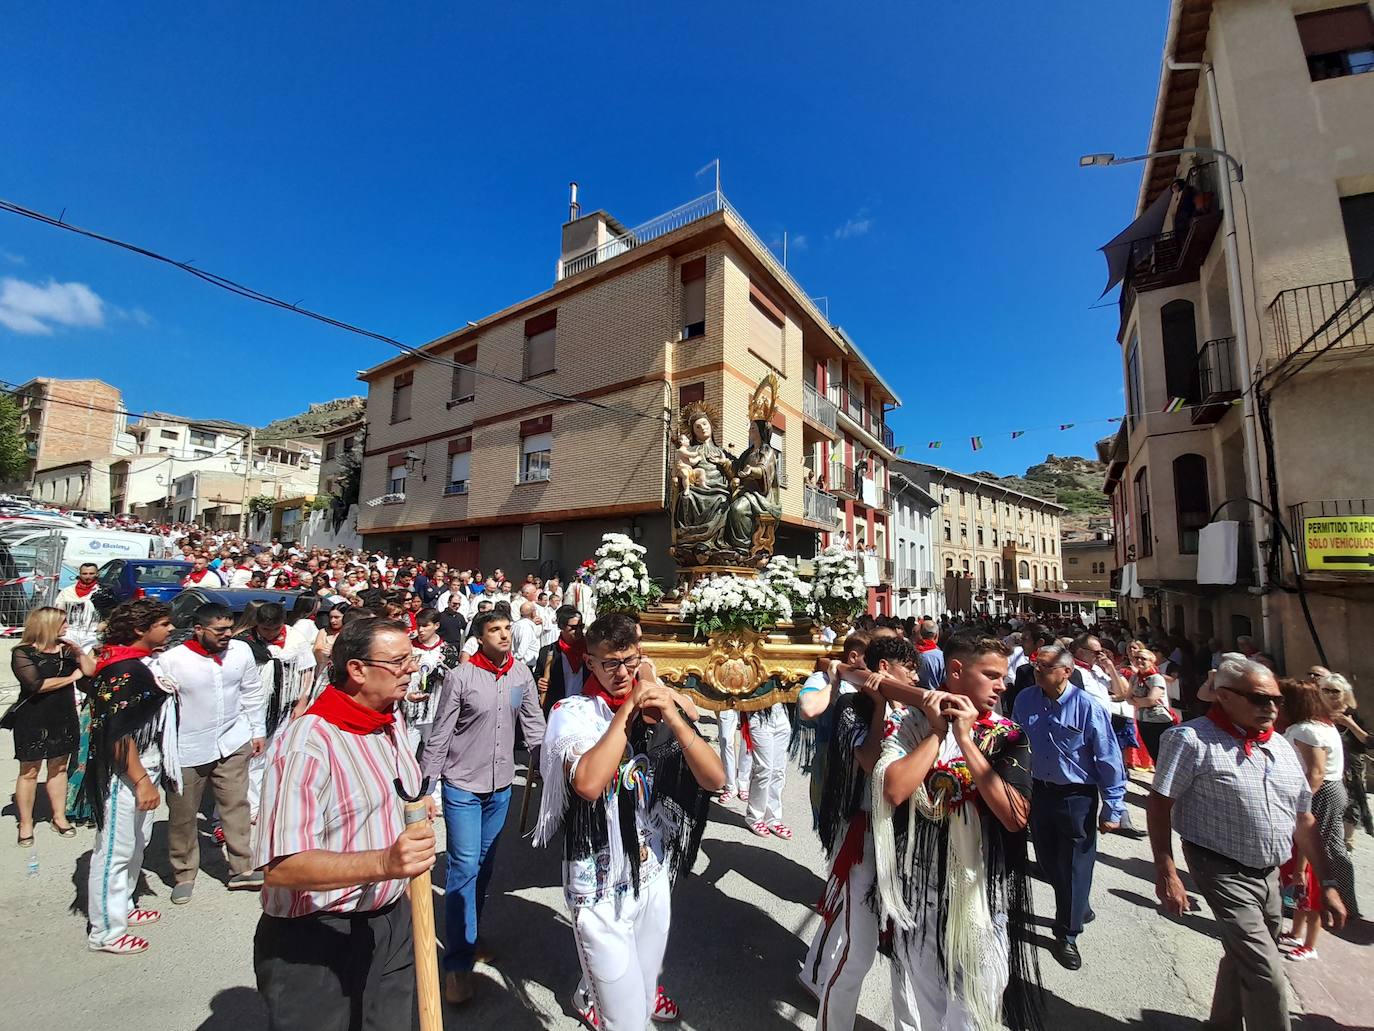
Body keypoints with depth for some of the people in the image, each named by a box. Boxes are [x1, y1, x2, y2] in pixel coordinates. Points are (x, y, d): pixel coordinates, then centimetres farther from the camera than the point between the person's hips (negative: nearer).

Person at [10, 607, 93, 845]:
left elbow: (91, 670, -1)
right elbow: (36, 684, -19)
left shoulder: (65, 649, 5)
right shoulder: (23, 653, -9)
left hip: (64, 719, 4)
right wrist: (72, 677, -10)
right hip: (34, 721, -4)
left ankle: (59, 817, 22)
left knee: (59, 767, 12)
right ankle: (25, 824, 19)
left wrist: (78, 652, -14)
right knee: (29, 772, 6)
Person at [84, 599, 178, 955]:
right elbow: (118, 733, -24)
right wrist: (141, 781, -21)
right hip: (124, 775, -10)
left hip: (143, 769, 10)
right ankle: (105, 932, 18)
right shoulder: (123, 671, -23)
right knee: (115, 850, 4)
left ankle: (122, 908, 37)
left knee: (136, 845, 21)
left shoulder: (140, 663, 6)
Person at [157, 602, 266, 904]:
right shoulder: (171, 660, -15)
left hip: (232, 743, 2)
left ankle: (241, 869, 21)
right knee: (183, 815, 13)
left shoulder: (241, 651, -5)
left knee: (236, 806, 9)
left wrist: (258, 731, 9)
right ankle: (184, 875, 33)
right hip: (186, 750, -2)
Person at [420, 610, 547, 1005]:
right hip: (462, 785, -4)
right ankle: (458, 963, 14)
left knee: (484, 864, 18)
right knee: (464, 867, -1)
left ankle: (467, 936, 38)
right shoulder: (460, 677, -15)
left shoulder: (522, 674, -4)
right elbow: (440, 734, -9)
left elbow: (533, 725, 3)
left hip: (501, 785, 4)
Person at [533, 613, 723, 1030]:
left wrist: (672, 716, -25)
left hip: (654, 874, 5)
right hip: (601, 885, -4)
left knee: (642, 989, 26)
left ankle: (592, 997, 53)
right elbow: (588, 784, -33)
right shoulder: (574, 713, -15)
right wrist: (628, 710, -27)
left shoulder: (661, 708, -4)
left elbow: (714, 779, -13)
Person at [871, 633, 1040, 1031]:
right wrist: (937, 733, -19)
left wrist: (966, 740, -20)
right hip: (918, 894, 0)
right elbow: (893, 791, -23)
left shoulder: (1007, 737, -6)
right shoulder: (912, 727, -9)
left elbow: (1016, 817, -18)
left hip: (981, 897, 0)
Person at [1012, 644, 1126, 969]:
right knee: (1048, 862, 18)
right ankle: (1079, 907, 48)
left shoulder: (1088, 707, -19)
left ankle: (1067, 935, 29)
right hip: (1040, 792, 5)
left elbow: (1109, 760, -13)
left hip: (1077, 797, -4)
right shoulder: (1025, 700, -5)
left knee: (1075, 866, 9)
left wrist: (1112, 809, -9)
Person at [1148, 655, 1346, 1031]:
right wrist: (1166, 872, -19)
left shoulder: (1281, 746, 4)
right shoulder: (1192, 739, -19)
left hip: (1269, 874, 7)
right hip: (1224, 872, -7)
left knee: (1243, 957, 22)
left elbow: (1304, 820, 13)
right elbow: (1159, 804, -17)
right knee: (1266, 976, -8)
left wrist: (1327, 884, 11)